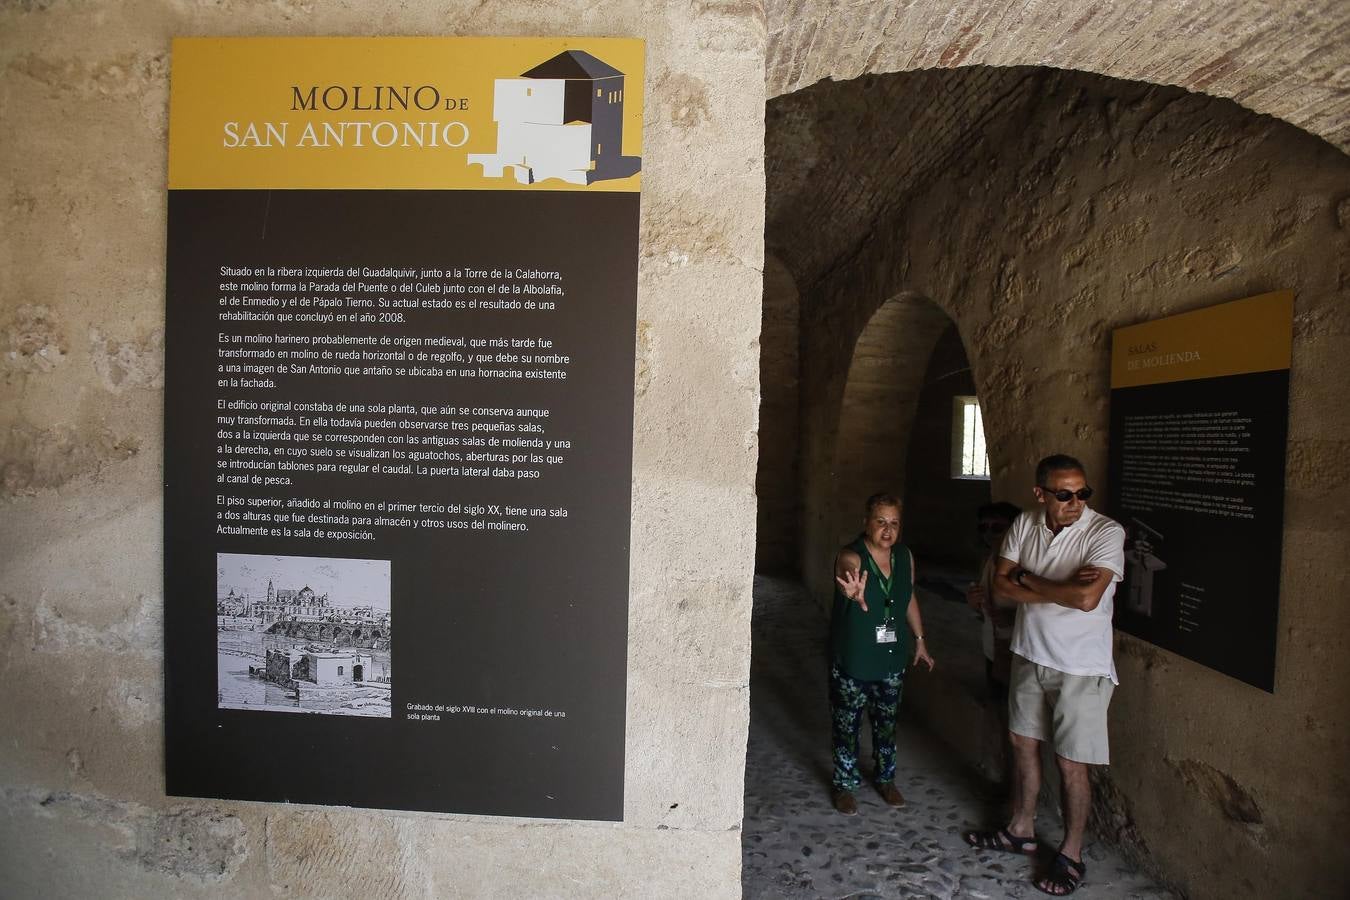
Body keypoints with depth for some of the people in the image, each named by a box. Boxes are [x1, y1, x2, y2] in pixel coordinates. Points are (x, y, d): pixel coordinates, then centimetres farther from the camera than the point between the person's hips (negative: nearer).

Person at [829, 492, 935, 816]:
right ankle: (844, 783, 31)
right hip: (852, 660, -5)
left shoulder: (905, 556, -2)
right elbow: (848, 570, -47)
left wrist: (919, 639, 15)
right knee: (847, 724, 10)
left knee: (887, 721, 20)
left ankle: (885, 778, 42)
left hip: (892, 658, 5)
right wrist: (853, 591, -70)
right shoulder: (851, 556, -22)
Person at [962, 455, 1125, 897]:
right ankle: (1021, 829, 39)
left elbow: (1087, 598, -31)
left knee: (1071, 765, 5)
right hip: (1030, 656, 6)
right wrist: (1058, 590, -21)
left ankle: (1071, 856, 26)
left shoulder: (1105, 533, -20)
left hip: (1080, 668, -5)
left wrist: (1029, 580, -17)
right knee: (1023, 743, 19)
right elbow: (1001, 585, -7)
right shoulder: (1024, 525, -3)